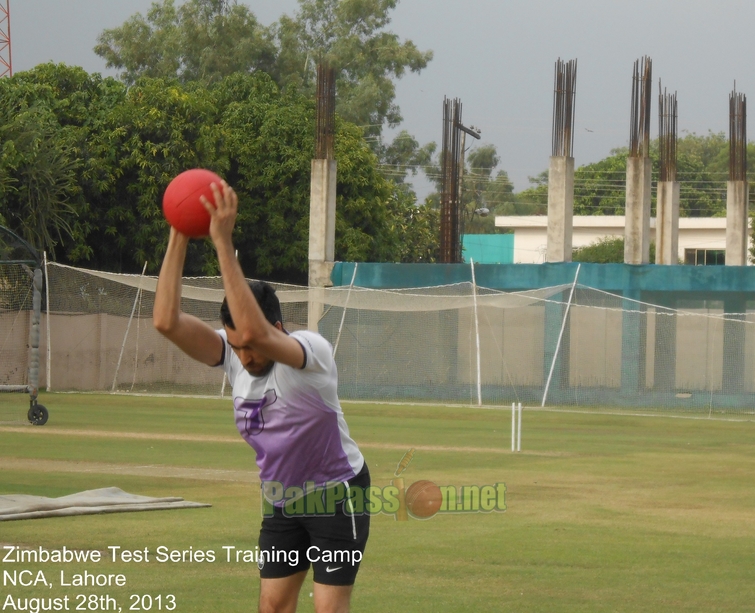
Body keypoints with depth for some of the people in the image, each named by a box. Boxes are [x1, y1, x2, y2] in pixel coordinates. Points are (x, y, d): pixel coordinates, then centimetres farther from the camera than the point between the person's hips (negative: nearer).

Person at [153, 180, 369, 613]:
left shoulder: (312, 351, -28)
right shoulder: (233, 353, -9)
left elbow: (256, 332, -48)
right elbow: (167, 320, -19)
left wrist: (224, 242, -48)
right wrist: (179, 237, -24)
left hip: (336, 494, -7)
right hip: (283, 499, 7)